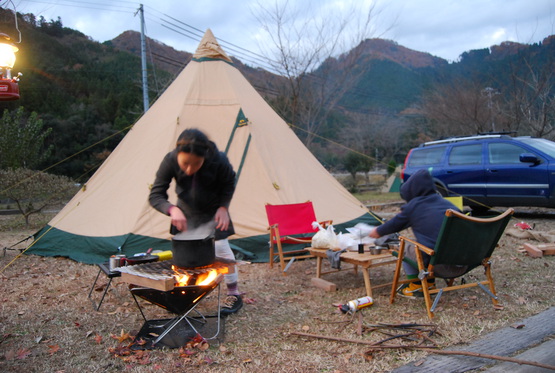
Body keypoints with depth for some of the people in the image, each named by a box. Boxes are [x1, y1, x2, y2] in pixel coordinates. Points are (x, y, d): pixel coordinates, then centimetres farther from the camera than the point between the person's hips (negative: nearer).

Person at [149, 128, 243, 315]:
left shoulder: (219, 161, -34)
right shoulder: (170, 161, -31)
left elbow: (228, 185, -12)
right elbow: (155, 196, -27)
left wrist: (223, 207, -24)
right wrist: (172, 209, -45)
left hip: (213, 211, -2)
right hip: (186, 211, 2)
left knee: (221, 247, -5)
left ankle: (234, 294, 12)